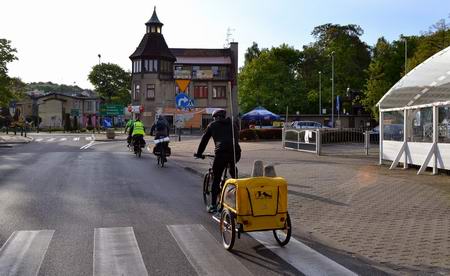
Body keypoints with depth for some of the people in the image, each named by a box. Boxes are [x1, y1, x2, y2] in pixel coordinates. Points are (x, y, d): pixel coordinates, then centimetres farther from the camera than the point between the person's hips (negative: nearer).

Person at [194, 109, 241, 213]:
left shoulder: (212, 125, 18)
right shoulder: (233, 124, 26)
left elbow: (204, 140, 21)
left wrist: (199, 153, 32)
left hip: (221, 153, -3)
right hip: (236, 152, 4)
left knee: (216, 179, 5)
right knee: (234, 174, 28)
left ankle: (213, 205, 3)